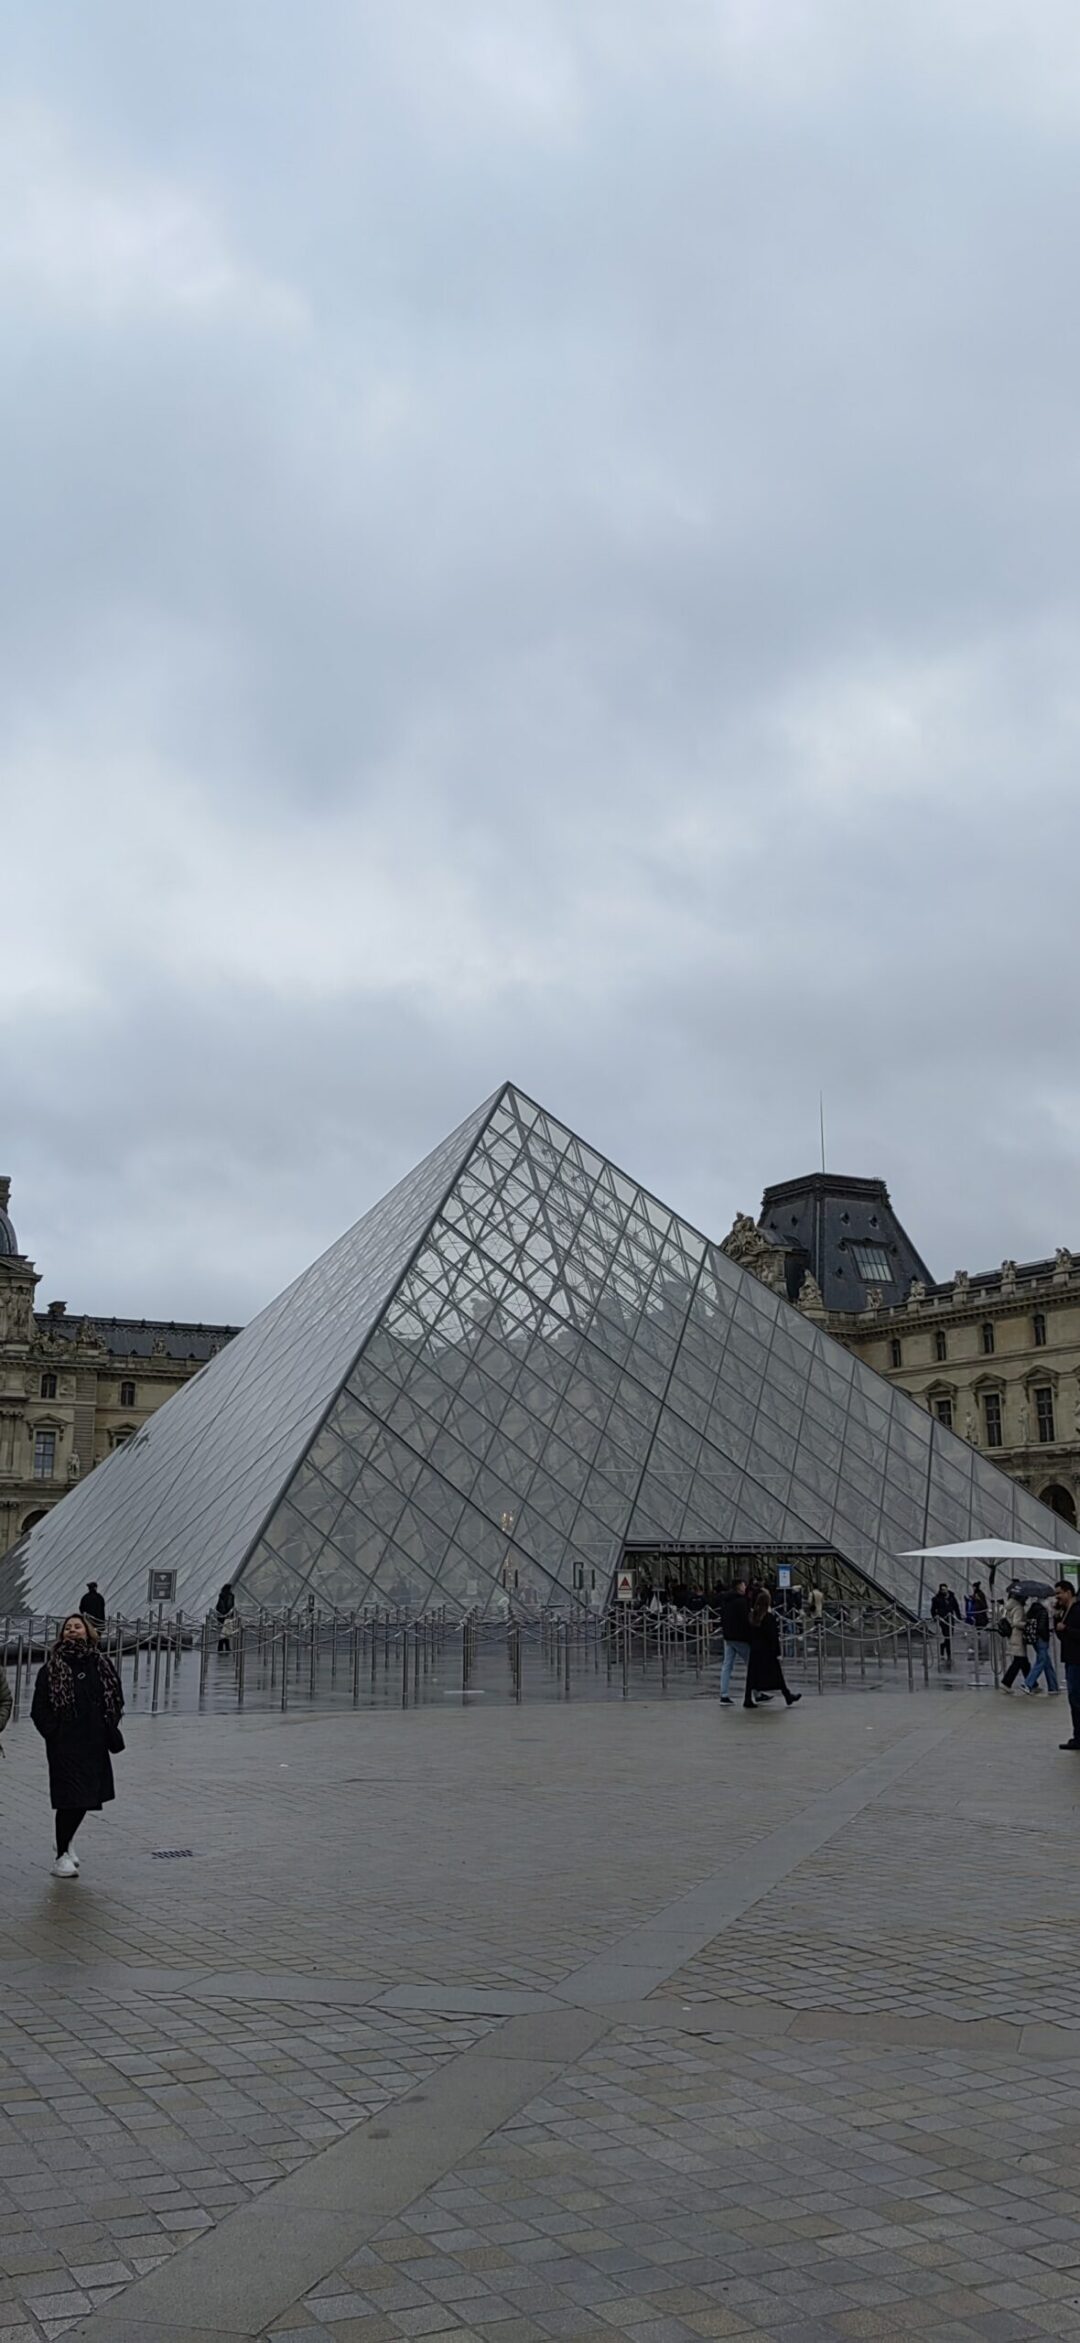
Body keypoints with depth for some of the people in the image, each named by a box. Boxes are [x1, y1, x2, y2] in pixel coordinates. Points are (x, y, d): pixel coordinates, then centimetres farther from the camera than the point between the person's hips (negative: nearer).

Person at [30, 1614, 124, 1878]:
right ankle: (62, 1856, 8)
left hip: (95, 1745, 4)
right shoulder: (51, 1669, -2)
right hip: (64, 1746, -4)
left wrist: (110, 1733, 1)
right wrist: (53, 1734, -10)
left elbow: (116, 1700, 11)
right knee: (70, 1799, -6)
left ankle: (66, 1841, 38)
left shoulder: (102, 1665, 6)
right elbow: (39, 1709, -1)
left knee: (88, 1797, 13)